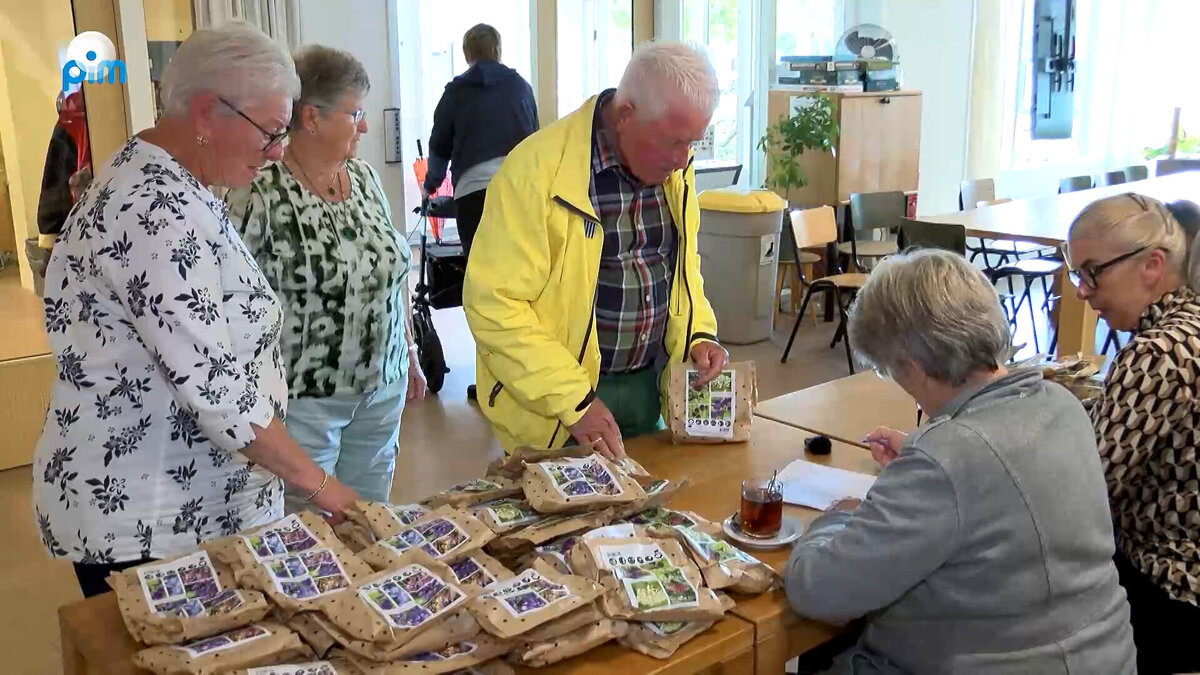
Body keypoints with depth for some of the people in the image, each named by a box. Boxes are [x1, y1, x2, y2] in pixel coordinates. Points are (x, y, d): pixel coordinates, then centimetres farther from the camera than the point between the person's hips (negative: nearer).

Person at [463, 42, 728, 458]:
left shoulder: (675, 168, 0)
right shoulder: (538, 169, -21)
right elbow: (494, 303, -22)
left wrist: (698, 335, -1)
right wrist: (573, 401, -24)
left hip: (650, 389, 6)